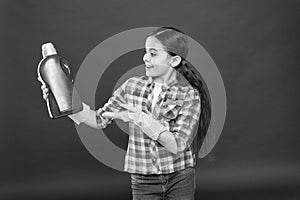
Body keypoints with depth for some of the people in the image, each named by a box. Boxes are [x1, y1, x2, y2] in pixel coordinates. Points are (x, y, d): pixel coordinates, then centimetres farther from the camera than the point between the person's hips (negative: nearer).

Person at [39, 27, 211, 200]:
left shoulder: (190, 95, -11)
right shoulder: (132, 87, 1)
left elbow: (177, 146, -18)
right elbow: (100, 120, 4)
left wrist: (142, 120, -28)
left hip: (180, 181, -2)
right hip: (143, 181, 3)